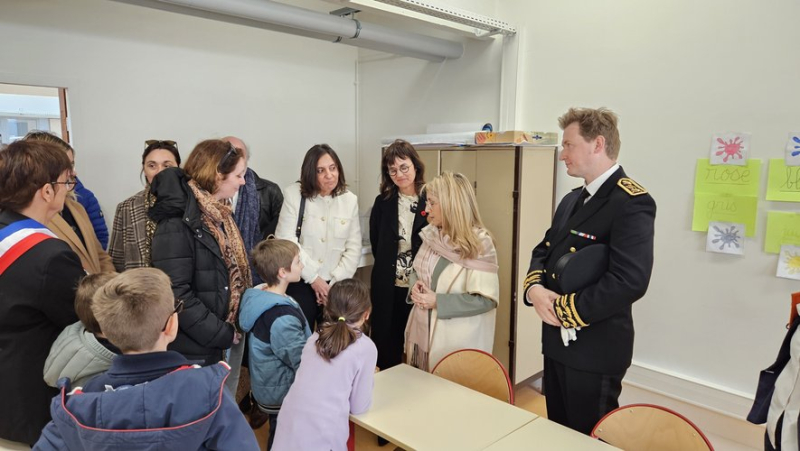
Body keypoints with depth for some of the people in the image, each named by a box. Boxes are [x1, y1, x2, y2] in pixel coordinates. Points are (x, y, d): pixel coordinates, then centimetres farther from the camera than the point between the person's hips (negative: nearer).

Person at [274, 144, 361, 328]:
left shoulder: (350, 199, 4)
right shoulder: (294, 194, -4)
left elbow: (353, 248, 2)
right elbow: (286, 241, -9)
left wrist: (335, 283, -7)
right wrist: (313, 278, -10)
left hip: (336, 285, 3)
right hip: (301, 282, -2)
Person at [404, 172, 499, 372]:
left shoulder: (479, 243, -17)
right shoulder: (431, 234, 3)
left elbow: (486, 299, -19)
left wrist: (438, 301, -22)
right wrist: (415, 286, -6)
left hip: (456, 341, -6)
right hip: (423, 332, 7)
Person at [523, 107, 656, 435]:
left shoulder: (631, 202, -19)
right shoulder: (572, 199, 11)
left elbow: (629, 281, -29)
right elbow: (544, 250, 12)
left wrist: (563, 308, -20)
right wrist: (535, 289, -9)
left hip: (595, 349, -8)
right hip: (557, 340, 8)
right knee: (557, 432, 23)